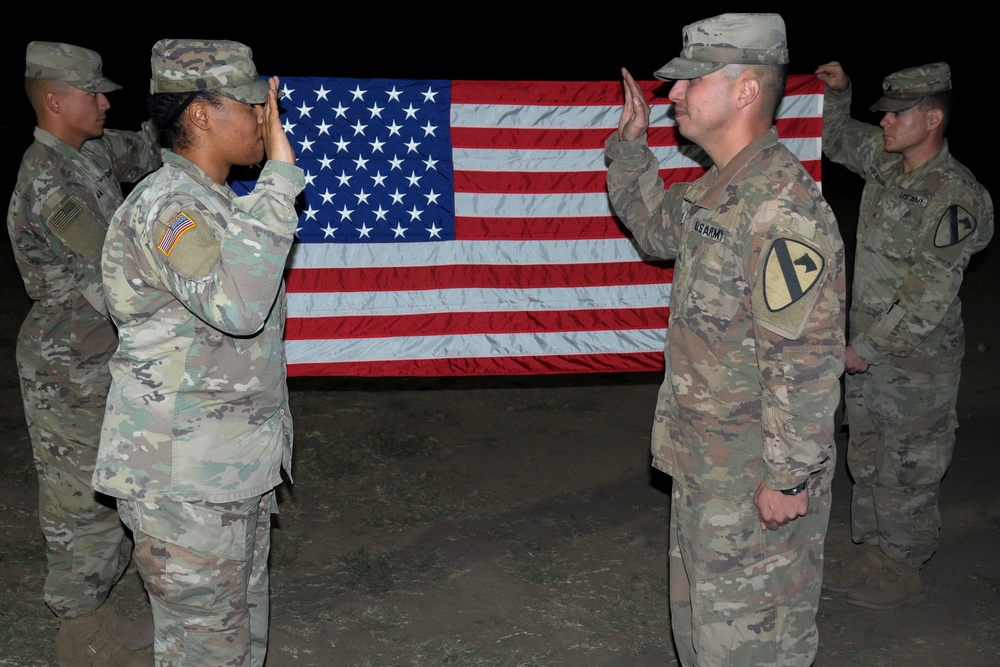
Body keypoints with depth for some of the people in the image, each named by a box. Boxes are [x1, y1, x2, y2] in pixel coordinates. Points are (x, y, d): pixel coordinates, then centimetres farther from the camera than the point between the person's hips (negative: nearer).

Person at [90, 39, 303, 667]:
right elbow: (235, 304, -39)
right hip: (185, 482, -10)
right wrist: (280, 178, -34)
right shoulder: (165, 207, -20)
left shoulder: (217, 202, 13)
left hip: (239, 469, 10)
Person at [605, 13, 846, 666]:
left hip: (757, 476, -10)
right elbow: (658, 230, 29)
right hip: (703, 462, 10)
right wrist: (631, 145, 19)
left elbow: (805, 361, -27)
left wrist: (789, 478, -23)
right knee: (699, 611, 24)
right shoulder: (716, 189, 6)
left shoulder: (783, 208, -25)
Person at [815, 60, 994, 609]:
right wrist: (837, 91, 6)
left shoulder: (954, 196, -21)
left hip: (916, 363, -8)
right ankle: (871, 553, 33)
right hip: (866, 349, 8)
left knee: (907, 472, 6)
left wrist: (868, 348, -19)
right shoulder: (883, 159, 3)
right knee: (866, 462, 18)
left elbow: (931, 294, -23)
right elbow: (836, 138, 24)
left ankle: (902, 571, 22)